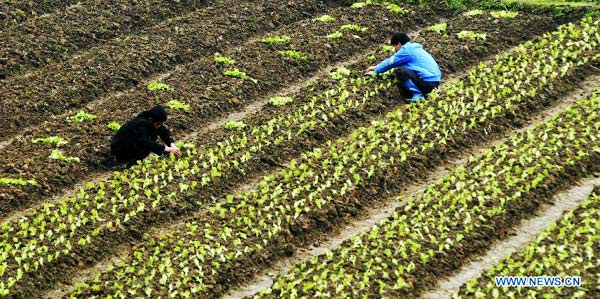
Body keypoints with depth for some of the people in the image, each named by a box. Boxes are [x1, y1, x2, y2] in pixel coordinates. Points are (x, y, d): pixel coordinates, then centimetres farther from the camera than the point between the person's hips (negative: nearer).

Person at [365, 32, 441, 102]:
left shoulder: (406, 50, -8)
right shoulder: (414, 47, 20)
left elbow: (391, 62, 2)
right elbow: (391, 60, 29)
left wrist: (376, 71, 16)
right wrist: (376, 67, 34)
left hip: (428, 82, -9)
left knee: (399, 71, -13)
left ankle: (417, 95, -12)